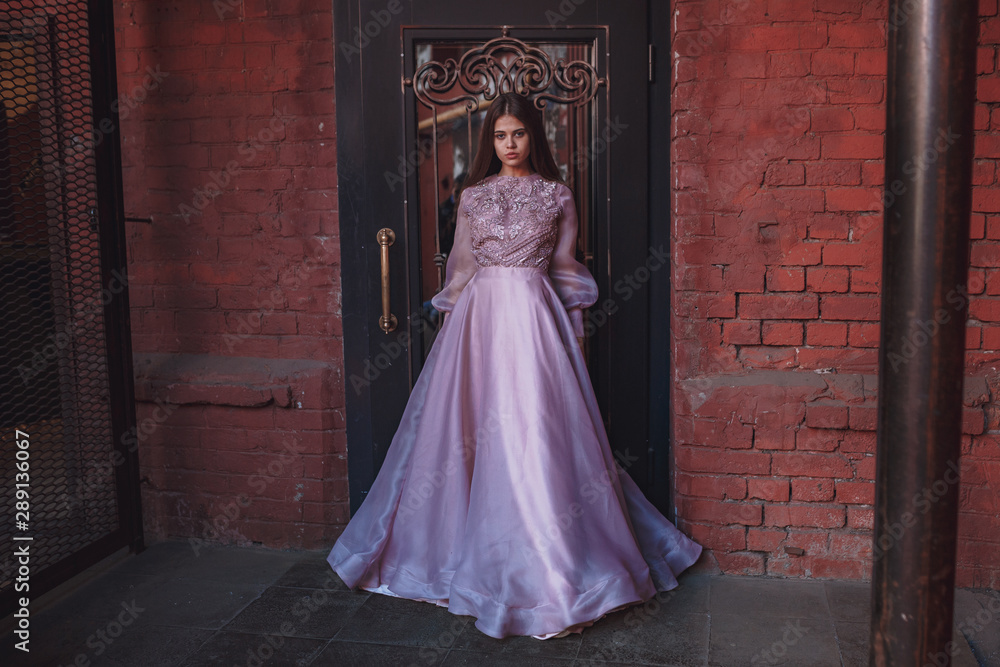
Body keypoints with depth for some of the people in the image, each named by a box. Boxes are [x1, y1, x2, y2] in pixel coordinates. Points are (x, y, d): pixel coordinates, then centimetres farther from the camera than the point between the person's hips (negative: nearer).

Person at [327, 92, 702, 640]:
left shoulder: (556, 195, 8)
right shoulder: (472, 196, 12)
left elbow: (565, 267, 9)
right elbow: (458, 266, 14)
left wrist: (574, 333, 7)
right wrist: (454, 325, 11)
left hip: (534, 313, -2)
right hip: (480, 314, 2)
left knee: (535, 429, -7)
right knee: (475, 430, 2)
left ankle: (551, 569, 2)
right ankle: (479, 555, 17)